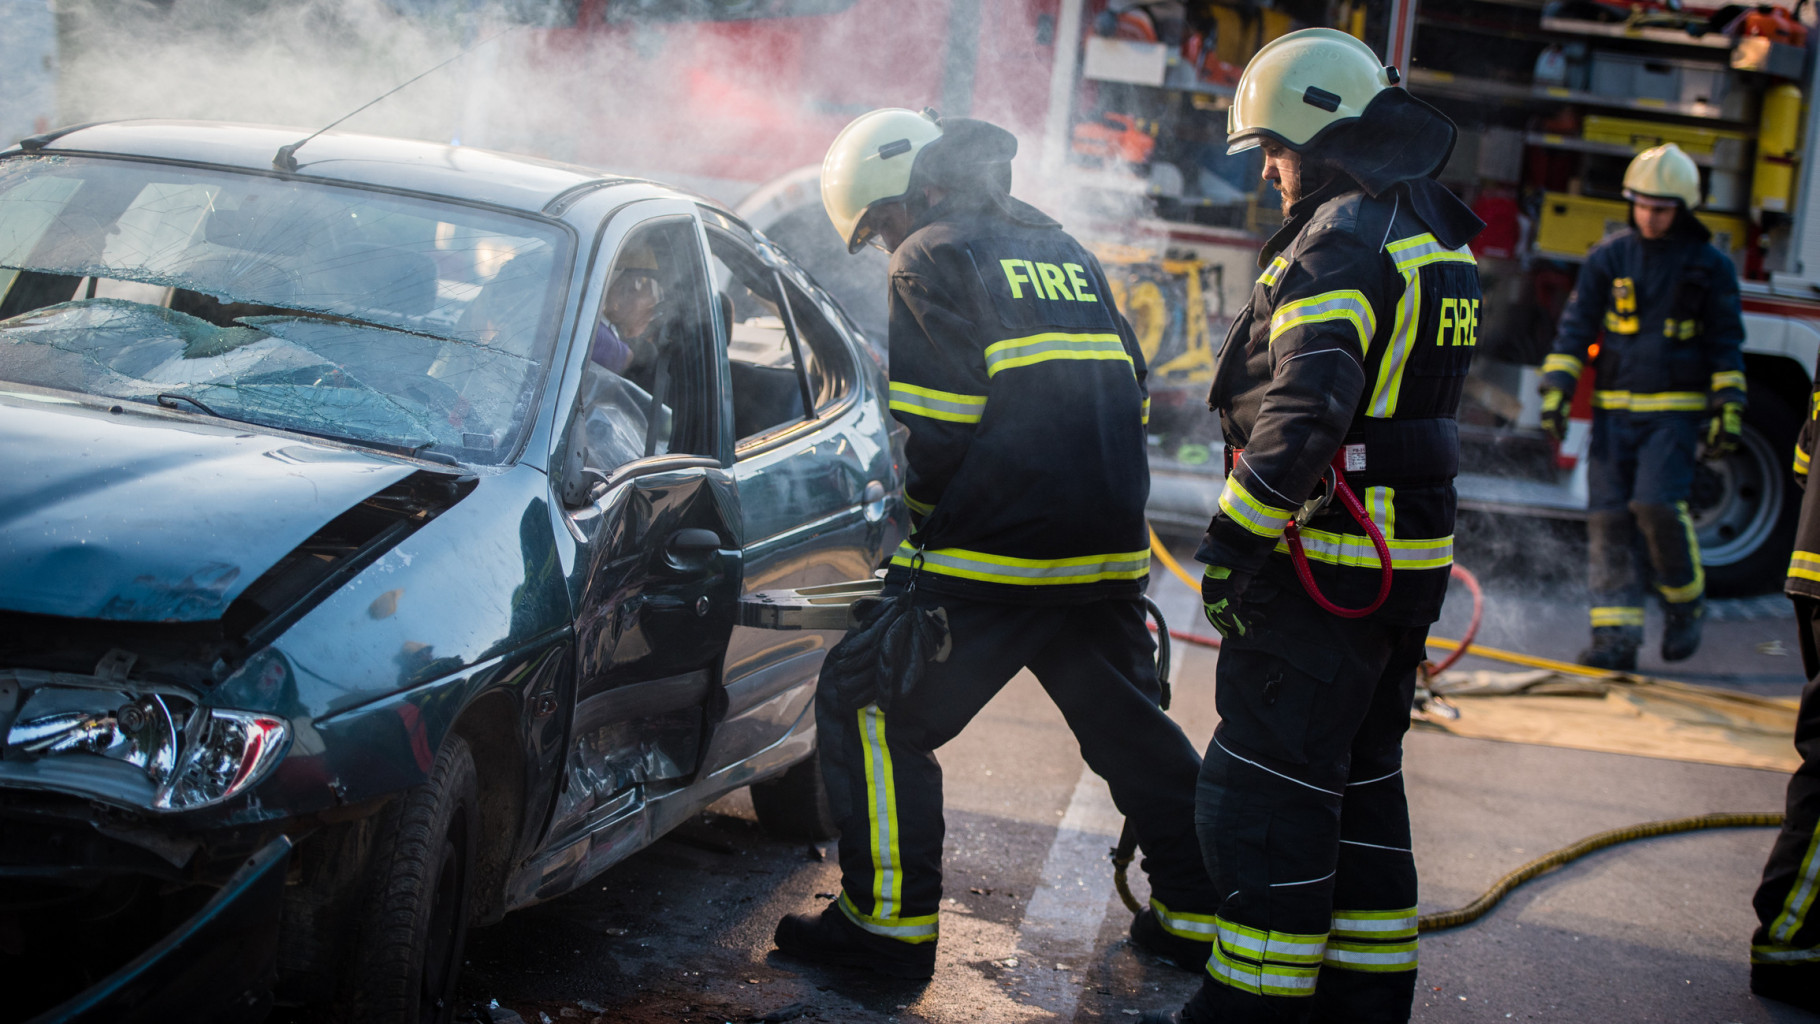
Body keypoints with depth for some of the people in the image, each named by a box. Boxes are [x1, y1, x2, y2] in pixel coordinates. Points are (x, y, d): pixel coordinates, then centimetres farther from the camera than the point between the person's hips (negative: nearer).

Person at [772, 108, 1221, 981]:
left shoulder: (933, 259, -3)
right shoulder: (1063, 250, 20)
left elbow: (936, 424, -12)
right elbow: (1132, 394, 21)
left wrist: (921, 508, 4)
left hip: (991, 553, -7)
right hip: (1109, 550, 8)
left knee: (870, 712, 2)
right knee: (1131, 728, 20)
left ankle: (891, 917, 0)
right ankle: (1197, 912, 26)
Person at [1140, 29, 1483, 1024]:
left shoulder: (1345, 237, -16)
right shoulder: (1436, 237, 14)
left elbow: (1305, 411, -26)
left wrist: (1231, 541, -21)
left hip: (1326, 562, -10)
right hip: (1409, 559, 10)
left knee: (1268, 794, -3)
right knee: (1361, 788, 18)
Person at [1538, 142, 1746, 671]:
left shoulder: (1709, 266, 2)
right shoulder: (1608, 257, 7)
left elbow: (1725, 345, 6)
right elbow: (1575, 328, 8)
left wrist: (1728, 411, 0)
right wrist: (1557, 389, -2)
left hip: (1675, 412, -3)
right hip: (1613, 409, 3)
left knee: (1656, 505, -18)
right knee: (1609, 516, -3)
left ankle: (1685, 602, 7)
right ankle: (1616, 635, 1)